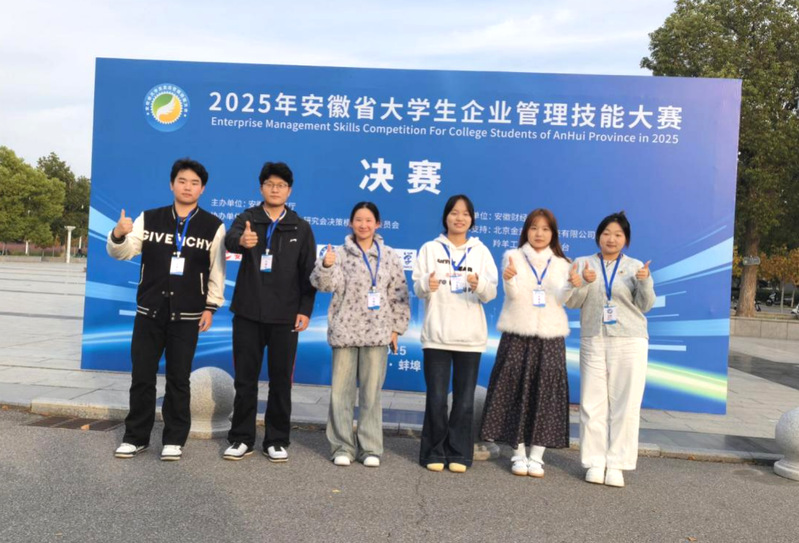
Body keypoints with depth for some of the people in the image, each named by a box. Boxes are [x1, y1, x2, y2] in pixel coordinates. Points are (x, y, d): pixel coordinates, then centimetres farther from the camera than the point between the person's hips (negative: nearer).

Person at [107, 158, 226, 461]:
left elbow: (217, 271, 0)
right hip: (148, 312, 2)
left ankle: (174, 440, 18)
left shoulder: (213, 226, -1)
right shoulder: (149, 219, 3)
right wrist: (118, 235, -22)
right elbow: (122, 253, -1)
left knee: (178, 379, 6)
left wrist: (211, 307, -3)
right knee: (142, 377, 8)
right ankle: (136, 437, 23)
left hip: (187, 316, -1)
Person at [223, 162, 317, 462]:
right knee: (245, 378, 7)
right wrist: (241, 241, -44)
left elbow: (308, 272, 4)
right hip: (248, 313, 0)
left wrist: (305, 310, -4)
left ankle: (277, 440, 19)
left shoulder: (301, 228, 5)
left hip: (284, 316, 0)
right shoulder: (247, 218, 3)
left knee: (281, 380, 6)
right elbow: (230, 239, -20)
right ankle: (241, 438, 21)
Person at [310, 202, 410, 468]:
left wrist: (396, 328, 4)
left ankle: (370, 447, 18)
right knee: (341, 391, 4)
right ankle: (343, 446, 16)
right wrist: (326, 265, -33)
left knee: (372, 392, 8)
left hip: (377, 333, 1)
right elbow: (325, 284, -13)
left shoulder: (389, 256, 5)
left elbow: (399, 295, 8)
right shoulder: (340, 254, 0)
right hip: (345, 332, -1)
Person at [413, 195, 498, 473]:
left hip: (470, 336, 1)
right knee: (436, 399, 0)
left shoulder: (481, 251, 8)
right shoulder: (430, 249, 5)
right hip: (437, 335, -1)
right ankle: (434, 452, 16)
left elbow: (491, 293, 2)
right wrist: (426, 285, -20)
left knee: (465, 400, 5)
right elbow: (417, 288, 2)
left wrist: (479, 285, -19)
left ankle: (458, 454, 18)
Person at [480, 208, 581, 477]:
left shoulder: (561, 264, 10)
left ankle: (536, 455, 11)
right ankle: (519, 453, 12)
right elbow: (513, 294, -9)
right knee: (516, 391, 0)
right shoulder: (513, 257, 3)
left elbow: (560, 299, -2)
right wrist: (509, 279, -30)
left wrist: (571, 286, -23)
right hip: (517, 334, -2)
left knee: (546, 392, 1)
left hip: (550, 337, 2)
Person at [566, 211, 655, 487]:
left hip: (629, 342, 0)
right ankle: (595, 462, 12)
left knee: (626, 405, -1)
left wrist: (645, 282, -18)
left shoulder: (635, 266, 6)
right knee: (593, 404, 2)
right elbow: (572, 302, 1)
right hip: (593, 341, 1)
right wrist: (584, 282, -17)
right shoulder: (584, 263, 7)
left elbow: (645, 305, 0)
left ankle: (616, 465, 8)